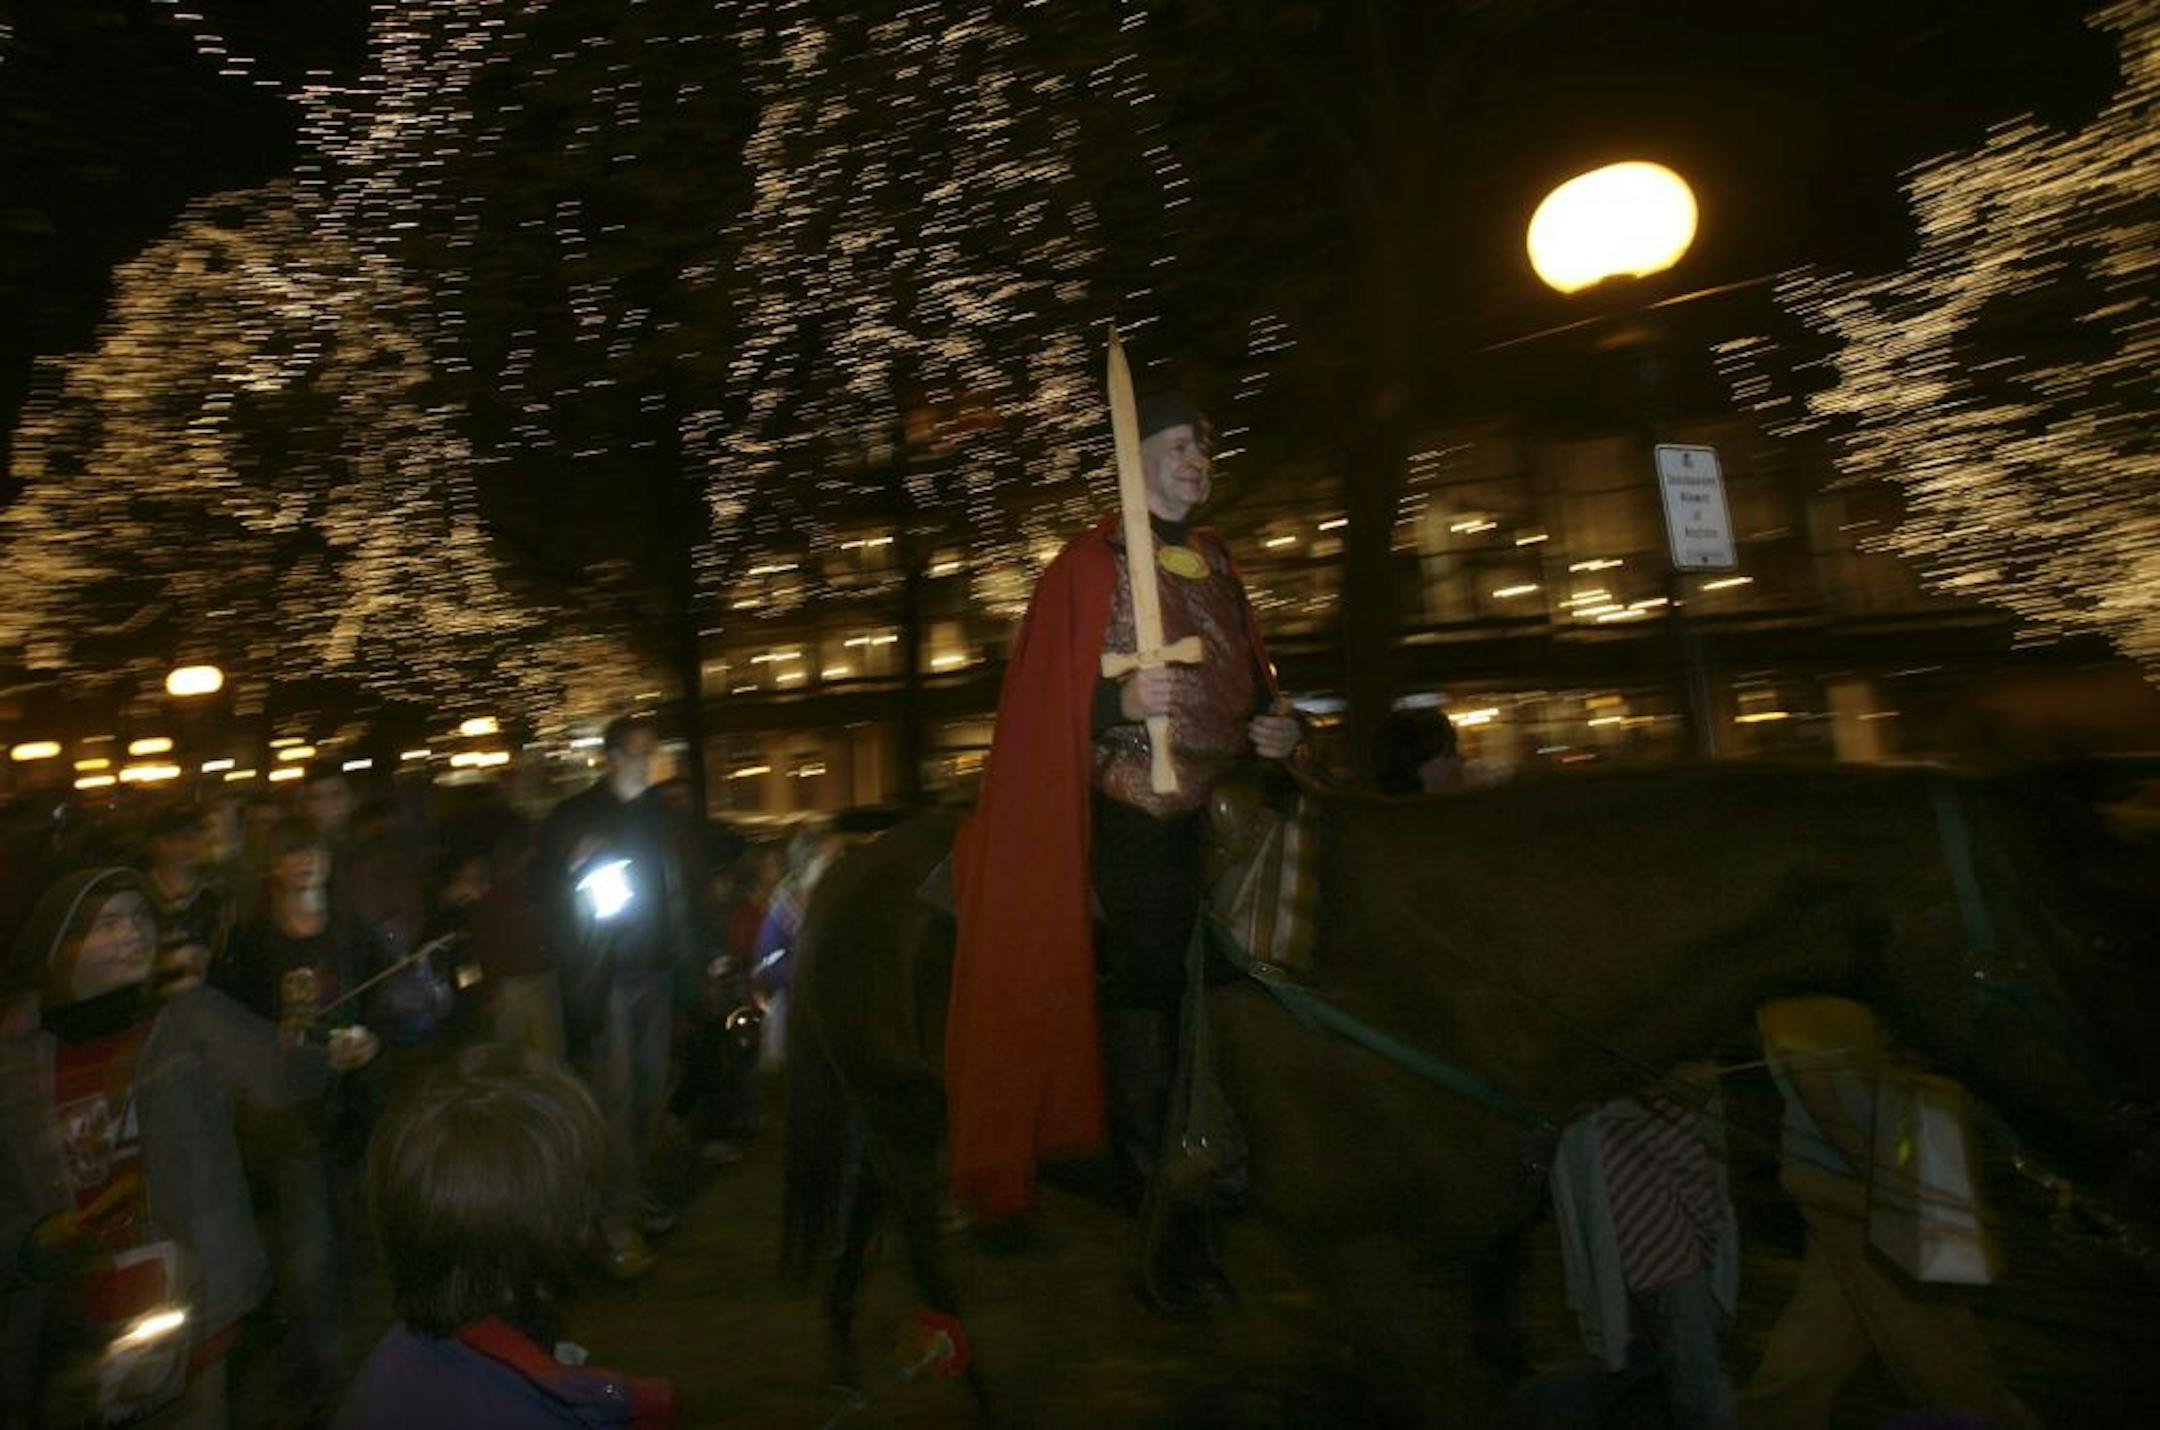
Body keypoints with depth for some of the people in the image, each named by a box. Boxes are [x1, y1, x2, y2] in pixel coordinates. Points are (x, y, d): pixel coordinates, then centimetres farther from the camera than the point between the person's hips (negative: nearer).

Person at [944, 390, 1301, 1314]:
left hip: (1228, 812, 6)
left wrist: (1274, 727, 6)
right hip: (1142, 821, -6)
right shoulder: (1091, 564, -2)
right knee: (1149, 1004, -3)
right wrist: (1122, 701, -26)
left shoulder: (1216, 562, 18)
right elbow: (1051, 705, -7)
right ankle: (1161, 1229, 12)